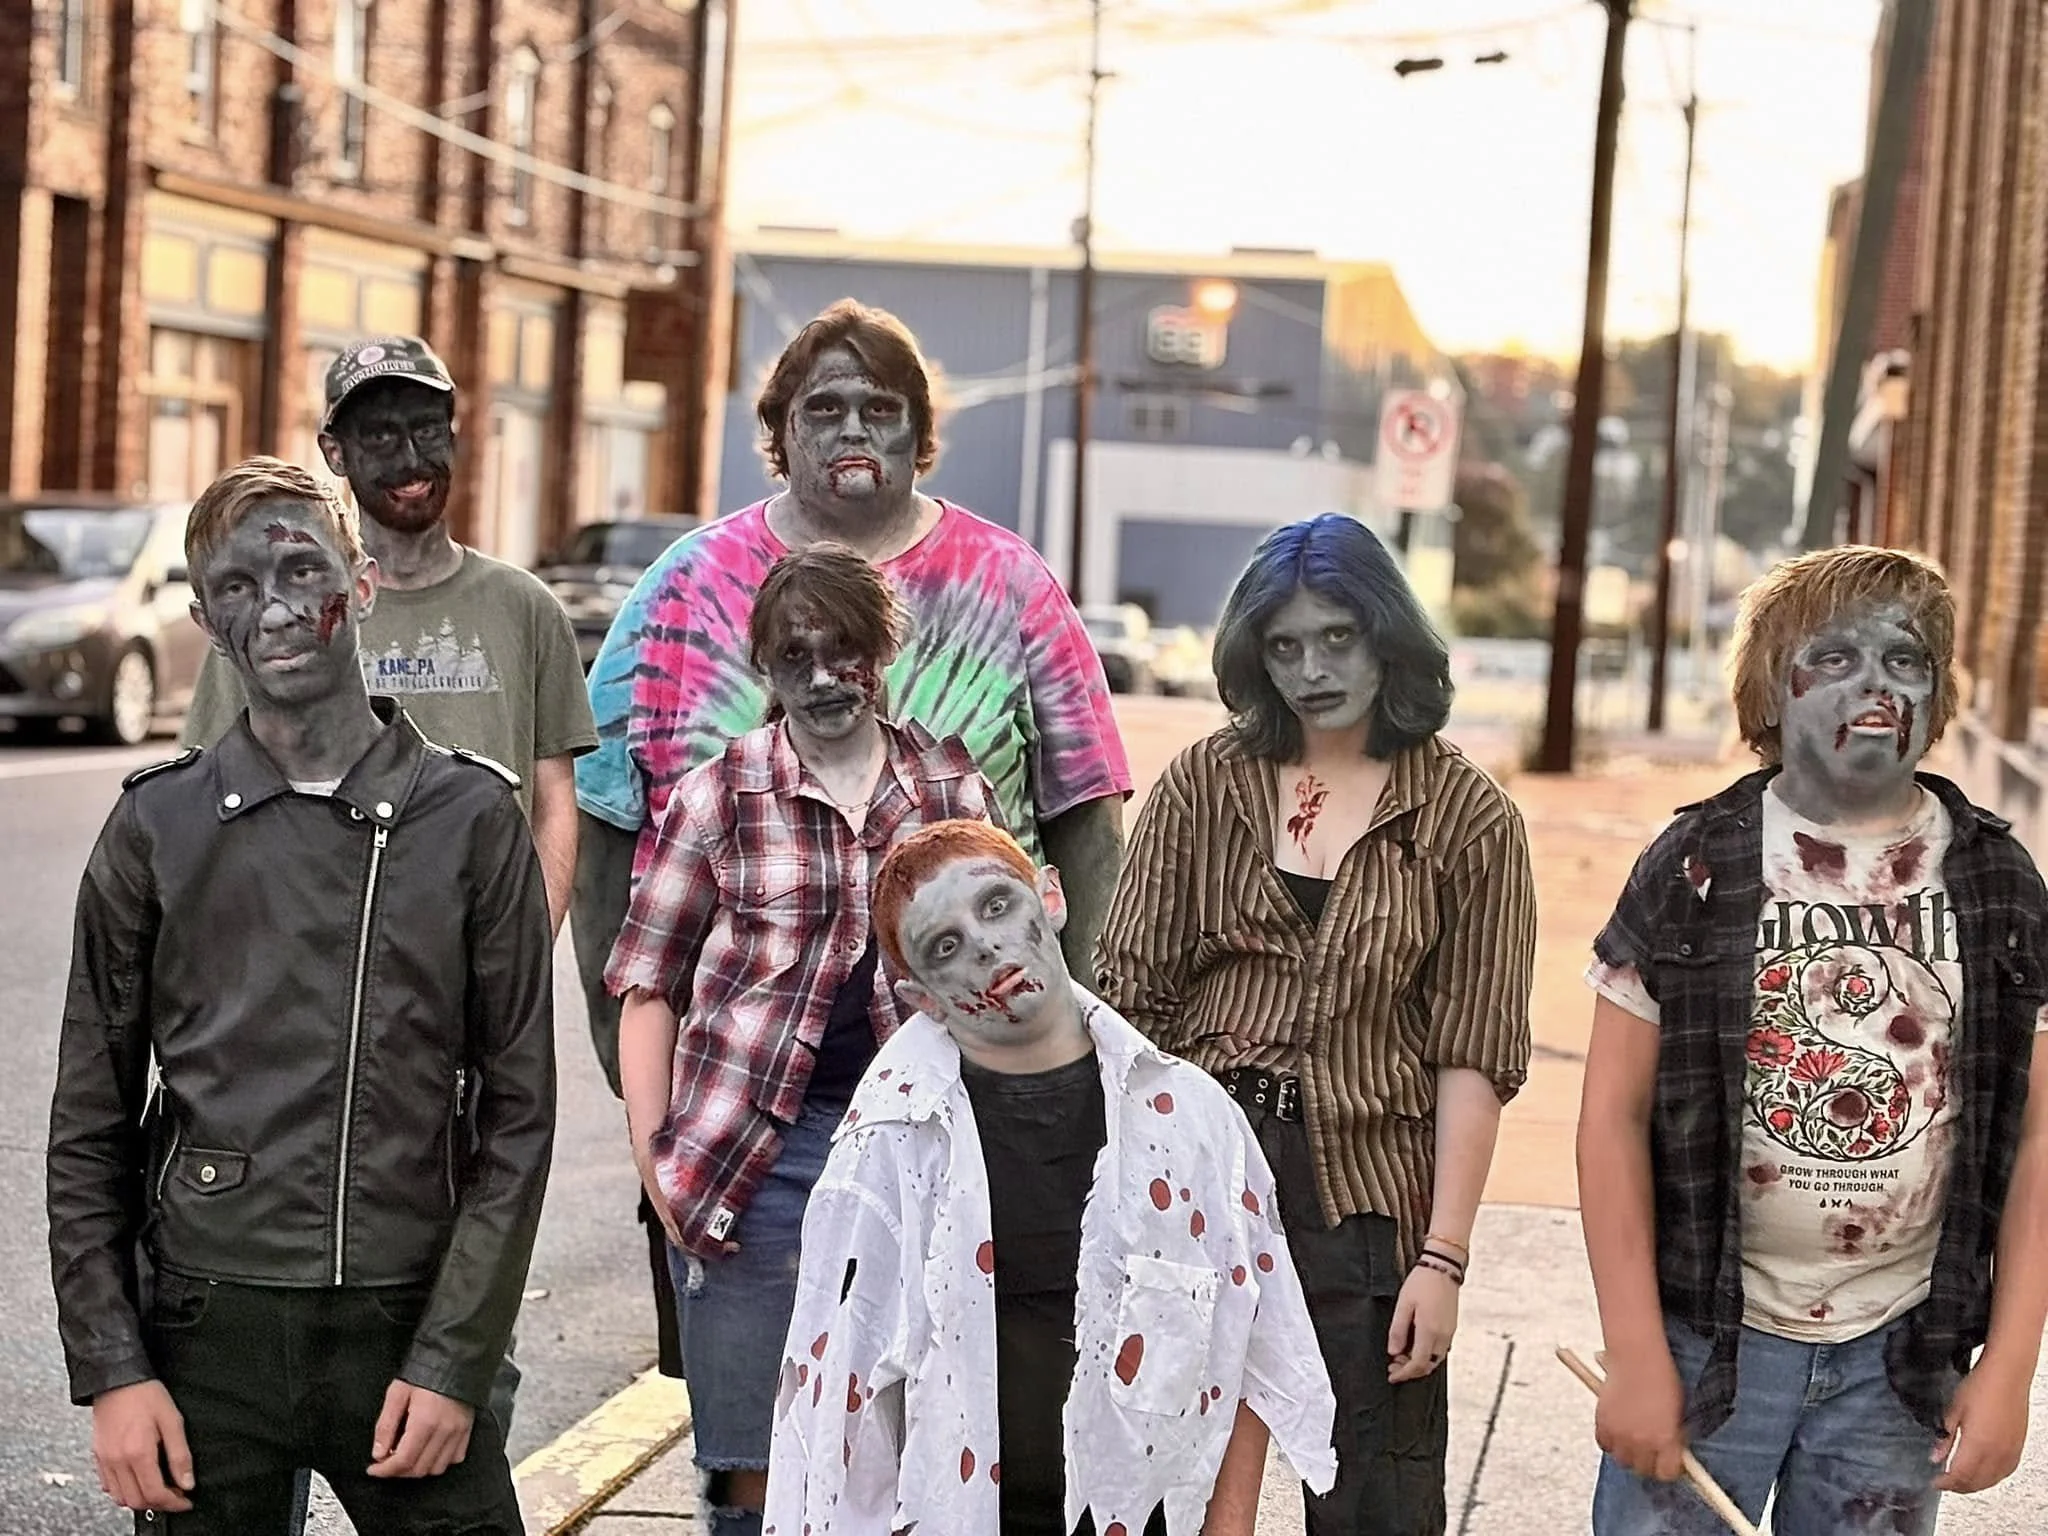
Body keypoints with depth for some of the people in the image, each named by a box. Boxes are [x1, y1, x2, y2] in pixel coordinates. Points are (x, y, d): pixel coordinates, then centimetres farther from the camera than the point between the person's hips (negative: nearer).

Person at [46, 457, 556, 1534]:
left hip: (408, 1325, 0)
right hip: (207, 1331, 0)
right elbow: (90, 1128, 6)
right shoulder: (157, 828, 4)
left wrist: (453, 1361, -5)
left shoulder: (470, 818, 2)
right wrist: (112, 1369, -2)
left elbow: (517, 1112, 2)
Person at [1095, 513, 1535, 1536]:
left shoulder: (1468, 818, 1)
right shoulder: (1205, 783, 5)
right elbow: (1131, 995, 2)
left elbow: (1472, 1055, -2)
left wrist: (1444, 1257, -8)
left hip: (1366, 1193, -1)